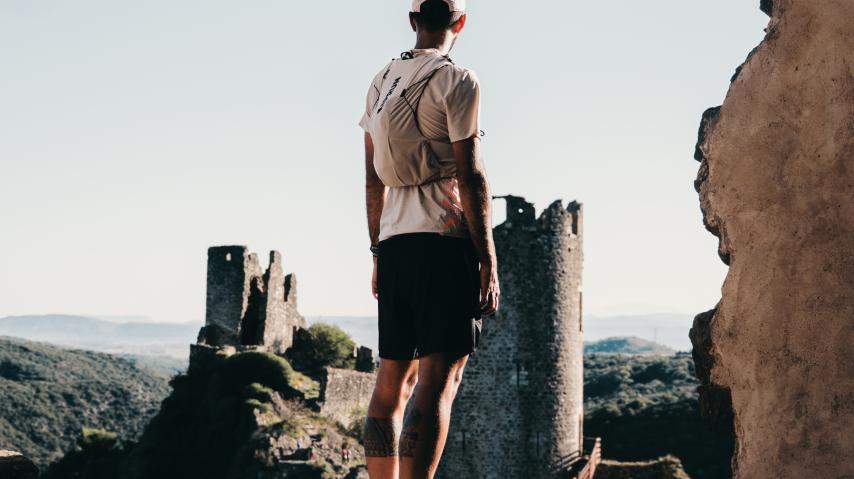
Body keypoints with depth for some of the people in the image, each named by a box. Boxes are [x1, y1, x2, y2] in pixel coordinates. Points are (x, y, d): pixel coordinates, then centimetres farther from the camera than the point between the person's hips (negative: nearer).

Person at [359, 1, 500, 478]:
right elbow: (470, 176, -11)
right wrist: (489, 263, -9)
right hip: (446, 241, -7)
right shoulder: (456, 81, -5)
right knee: (437, 382, -11)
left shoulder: (381, 82, 15)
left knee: (392, 381, 11)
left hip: (395, 243, 7)